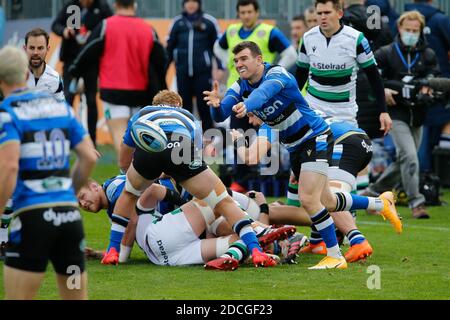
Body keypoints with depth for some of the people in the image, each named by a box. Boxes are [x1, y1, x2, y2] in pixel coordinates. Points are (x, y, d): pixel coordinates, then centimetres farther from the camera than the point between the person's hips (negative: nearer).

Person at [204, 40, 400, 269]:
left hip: (316, 138, -8)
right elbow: (220, 116, -16)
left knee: (308, 199, -21)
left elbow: (264, 91, -46)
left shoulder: (277, 74, -22)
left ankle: (335, 257, -10)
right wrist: (216, 105, -41)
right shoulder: (240, 87, -3)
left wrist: (246, 106, -67)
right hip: (294, 147, 8)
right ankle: (381, 203, 39)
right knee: (327, 203, 16)